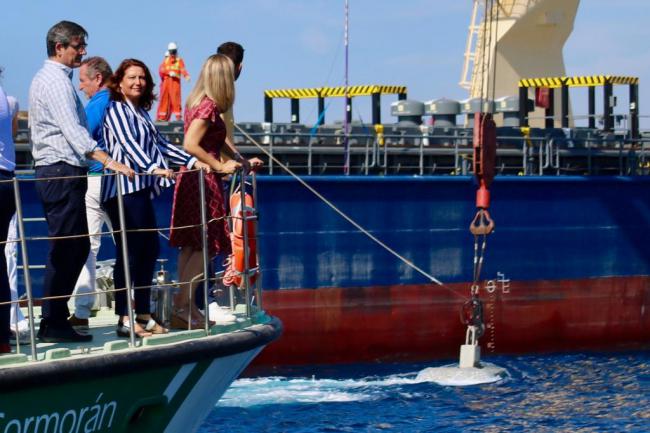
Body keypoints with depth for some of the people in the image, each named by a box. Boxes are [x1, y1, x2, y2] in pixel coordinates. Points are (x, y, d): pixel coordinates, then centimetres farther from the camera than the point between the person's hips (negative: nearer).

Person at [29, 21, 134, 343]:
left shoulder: (45, 78, 20)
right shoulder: (57, 81, -13)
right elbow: (73, 130, -26)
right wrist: (108, 161, -35)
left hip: (50, 172, 11)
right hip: (63, 173, -11)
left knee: (76, 248, 12)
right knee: (65, 250, -9)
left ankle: (56, 319, 12)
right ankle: (52, 325, -8)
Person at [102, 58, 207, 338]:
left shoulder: (141, 112, 22)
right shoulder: (117, 109, -4)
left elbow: (160, 144, 27)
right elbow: (127, 143, -18)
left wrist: (192, 162, 20)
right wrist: (152, 168, -31)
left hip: (141, 189, 9)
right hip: (124, 190, -9)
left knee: (149, 249, 9)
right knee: (130, 252, -11)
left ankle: (143, 315, 16)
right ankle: (125, 319, -10)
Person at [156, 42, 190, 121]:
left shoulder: (179, 60, 3)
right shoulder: (165, 60, 14)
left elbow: (183, 69, -12)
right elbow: (161, 70, 3)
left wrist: (186, 76, -33)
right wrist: (169, 73, -15)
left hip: (175, 82, -4)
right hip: (166, 82, 4)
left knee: (176, 99, -11)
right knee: (164, 99, 6)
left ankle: (178, 116, -10)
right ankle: (162, 117, 12)